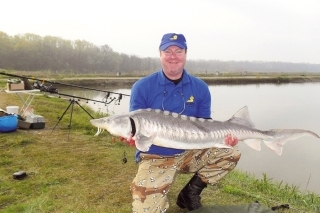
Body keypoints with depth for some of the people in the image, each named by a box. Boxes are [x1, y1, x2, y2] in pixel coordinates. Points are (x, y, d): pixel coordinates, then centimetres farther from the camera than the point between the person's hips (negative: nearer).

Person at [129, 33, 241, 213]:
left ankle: (190, 194, 3)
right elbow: (135, 127, -8)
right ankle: (161, 198, 18)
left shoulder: (200, 88, -3)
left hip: (190, 153, 3)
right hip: (155, 158, -3)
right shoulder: (142, 87, -10)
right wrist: (133, 134, -31)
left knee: (231, 153, -15)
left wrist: (224, 136, -20)